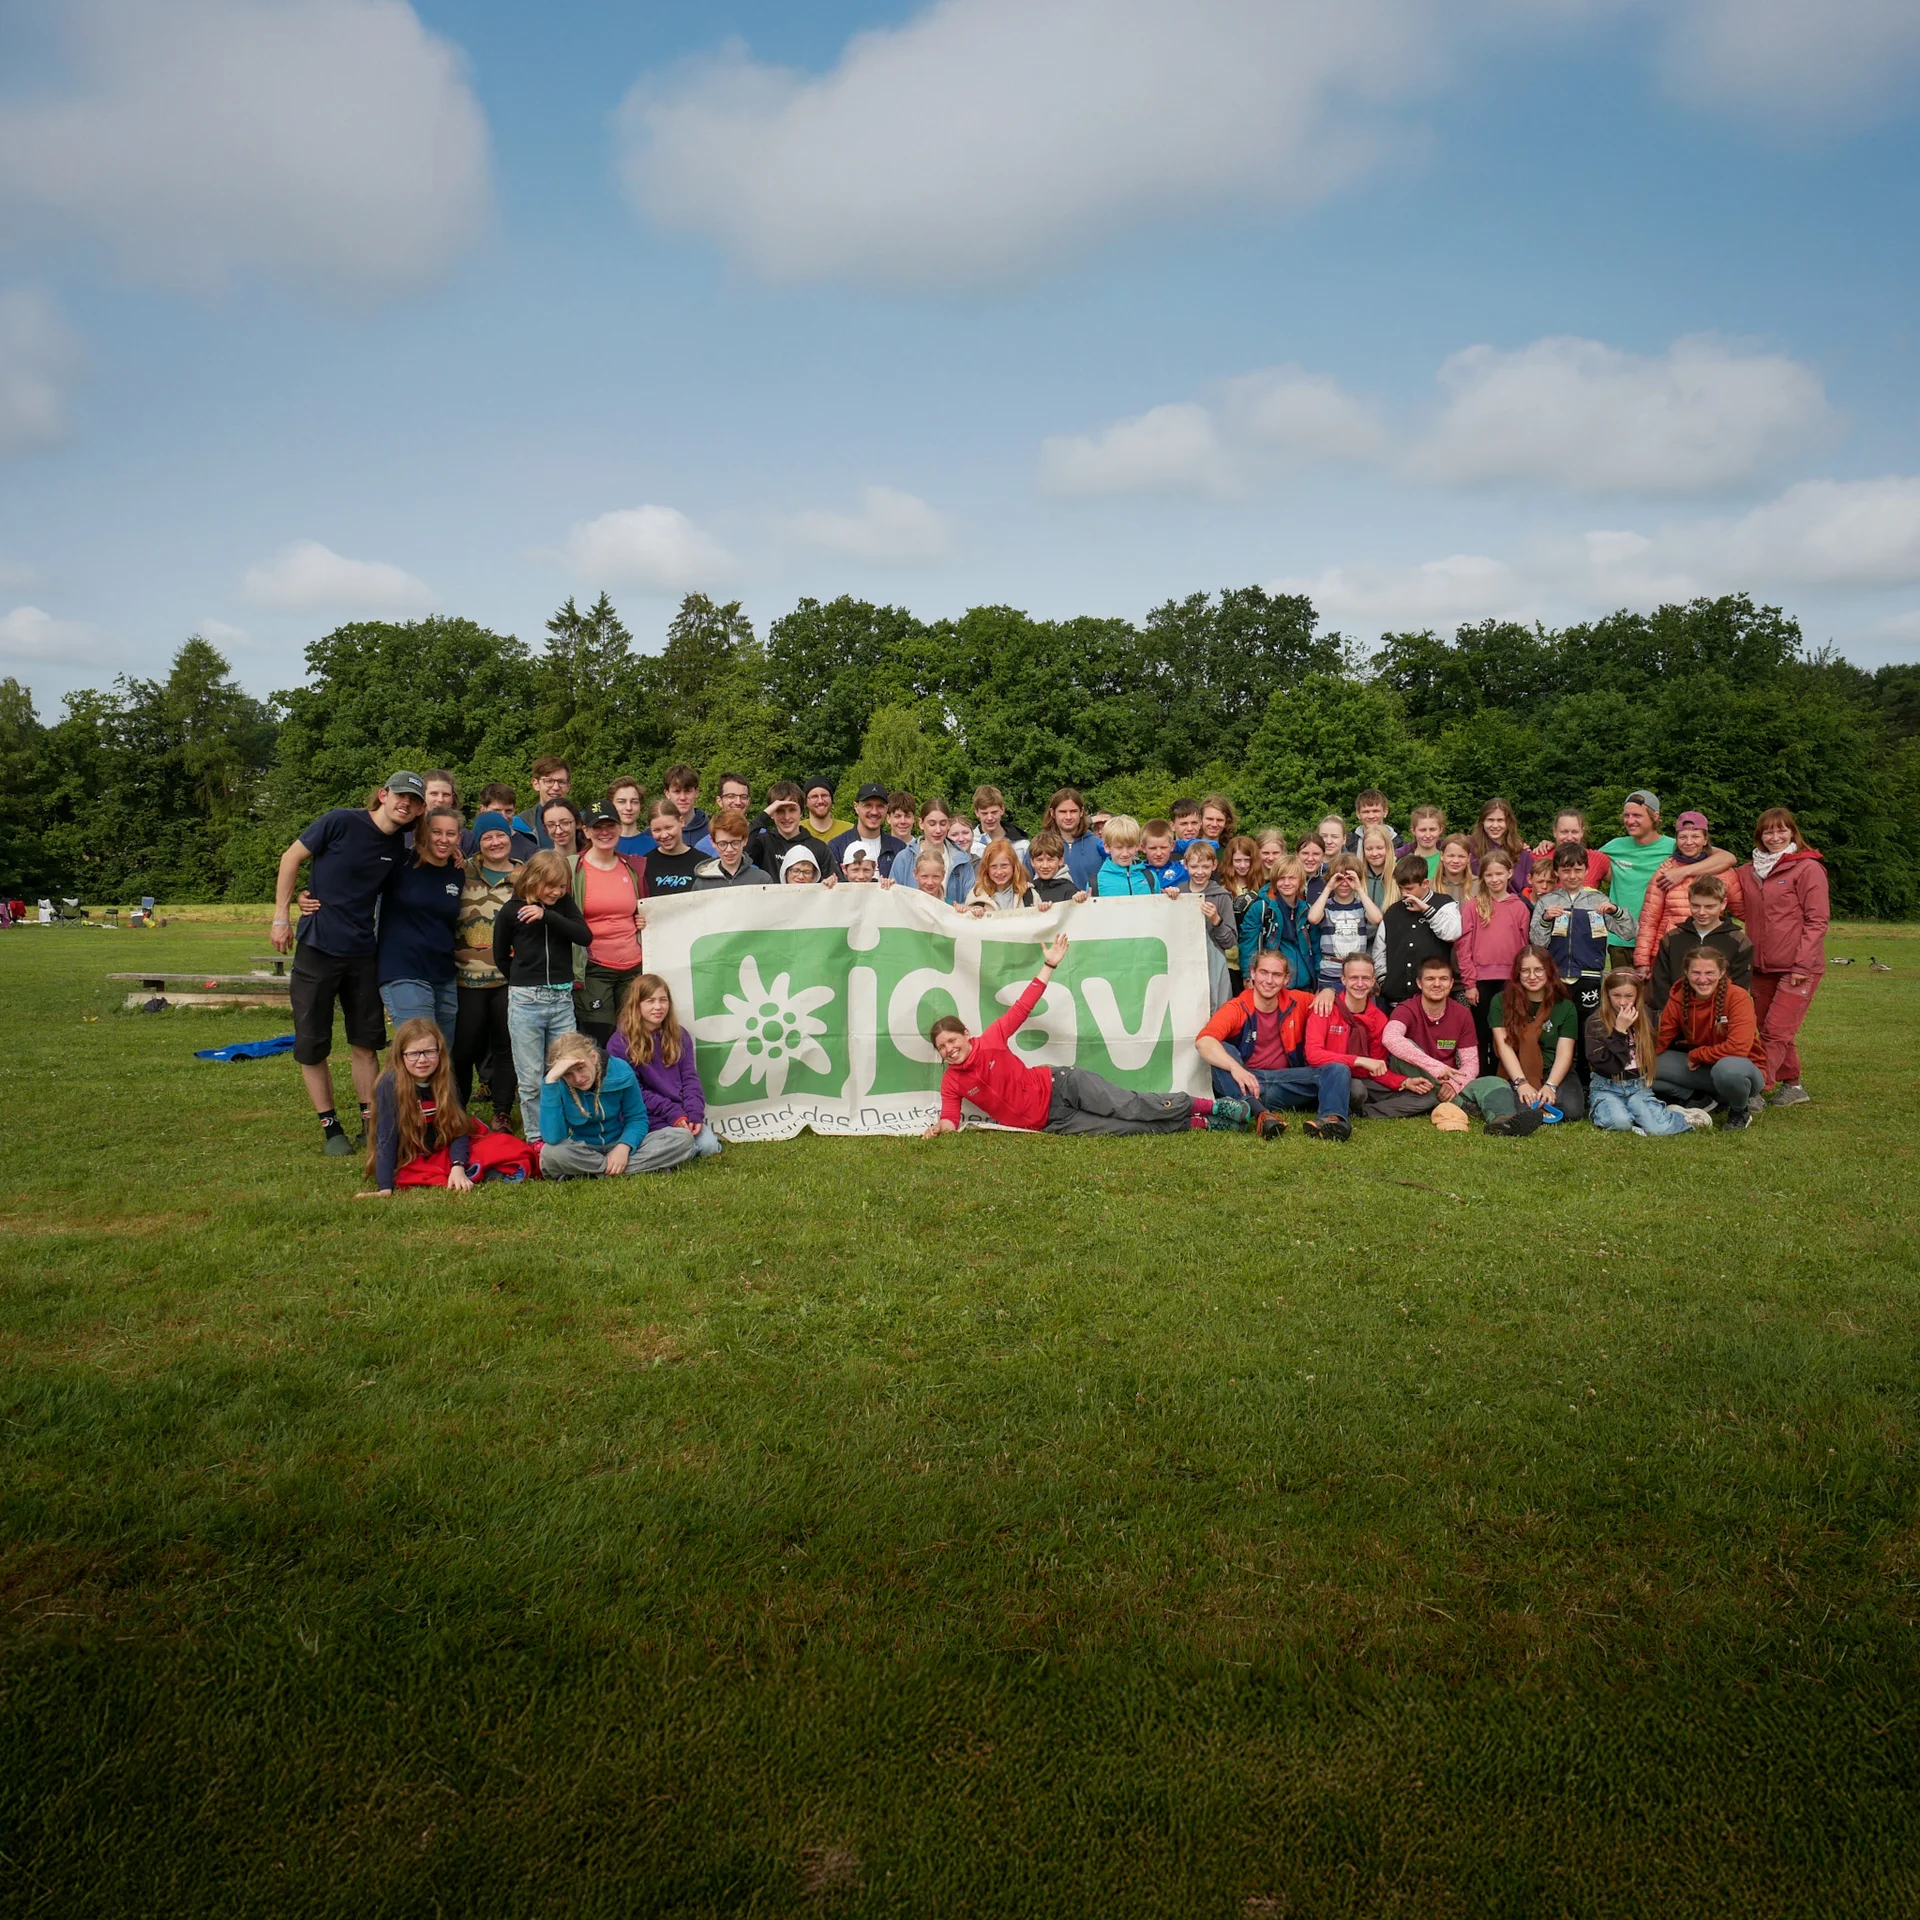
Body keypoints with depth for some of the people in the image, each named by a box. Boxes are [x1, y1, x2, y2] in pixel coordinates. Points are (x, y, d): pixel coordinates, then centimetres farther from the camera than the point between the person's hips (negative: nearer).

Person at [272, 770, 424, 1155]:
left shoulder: (400, 849, 2)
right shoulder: (341, 822, -12)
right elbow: (291, 858, -5)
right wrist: (281, 917, -7)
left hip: (363, 954, 4)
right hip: (317, 948, -4)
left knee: (366, 1044, 8)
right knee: (311, 1047, 2)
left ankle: (371, 1124, 17)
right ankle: (330, 1127, 14)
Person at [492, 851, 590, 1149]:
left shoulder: (564, 906, 6)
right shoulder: (511, 912, -1)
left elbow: (585, 937, -10)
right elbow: (500, 957, 11)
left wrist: (547, 915, -18)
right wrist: (524, 983, 11)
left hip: (562, 999, 2)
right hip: (525, 1001, -2)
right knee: (531, 1079, 2)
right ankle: (536, 1138, 13)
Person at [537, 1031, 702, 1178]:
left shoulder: (620, 1071, -13)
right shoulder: (556, 1084, -18)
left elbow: (637, 1118, -1)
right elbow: (552, 1138, -33)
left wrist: (624, 1147, -23)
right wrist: (550, 1079, -37)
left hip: (618, 1146, 2)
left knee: (683, 1138, -18)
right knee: (551, 1152, -39)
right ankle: (650, 1166, -27)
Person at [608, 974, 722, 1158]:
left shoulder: (679, 1036, 11)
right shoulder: (620, 1044, -4)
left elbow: (690, 1078, 6)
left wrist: (695, 1114, -13)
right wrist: (672, 1113, -16)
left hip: (683, 1115, 4)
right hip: (651, 1119, -4)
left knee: (709, 1145, -19)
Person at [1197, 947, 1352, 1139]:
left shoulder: (1297, 1002, 6)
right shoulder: (1237, 1008, -7)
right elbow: (1203, 1041, -24)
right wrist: (1235, 1067, -42)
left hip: (1287, 1083, 3)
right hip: (1248, 1083, -3)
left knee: (1337, 1069, -17)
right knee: (1222, 1050, -30)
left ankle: (1330, 1118, -50)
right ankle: (1262, 1114, -48)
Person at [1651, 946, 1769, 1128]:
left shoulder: (1738, 997, -20)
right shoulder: (1678, 1000, -6)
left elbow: (1738, 1047, -29)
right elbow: (1659, 1042, -8)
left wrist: (1696, 1055, -18)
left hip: (1743, 1069, -4)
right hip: (1702, 1069, 4)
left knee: (1727, 1068, -41)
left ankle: (1740, 1109, -7)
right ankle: (1700, 1101, 1)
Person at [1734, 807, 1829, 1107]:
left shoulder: (1808, 868, -6)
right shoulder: (1748, 872, 11)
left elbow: (1816, 921, -9)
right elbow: (1745, 913, 23)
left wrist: (1802, 964, -14)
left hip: (1799, 968, -6)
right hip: (1763, 967, 7)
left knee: (1776, 1032, -9)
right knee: (1769, 1029, 11)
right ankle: (1792, 1086, 23)